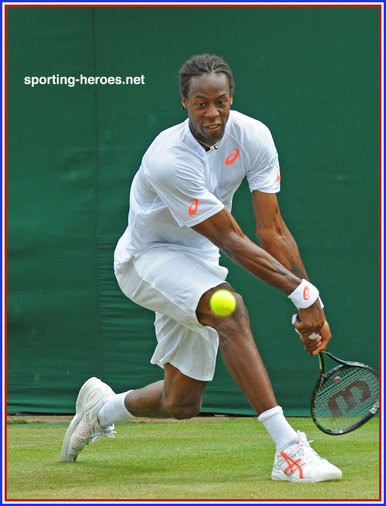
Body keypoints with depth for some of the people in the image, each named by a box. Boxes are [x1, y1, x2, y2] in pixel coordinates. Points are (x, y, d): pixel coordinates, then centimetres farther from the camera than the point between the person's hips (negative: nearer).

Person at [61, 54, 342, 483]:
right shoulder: (169, 161, -31)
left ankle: (102, 407, 41)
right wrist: (301, 291, -33)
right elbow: (231, 242, -30)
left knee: (182, 403, 8)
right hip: (148, 258, -7)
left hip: (197, 263, 7)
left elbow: (271, 229, -13)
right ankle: (289, 451, -40)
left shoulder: (254, 137, -15)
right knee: (230, 308, -36)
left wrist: (311, 307, -18)